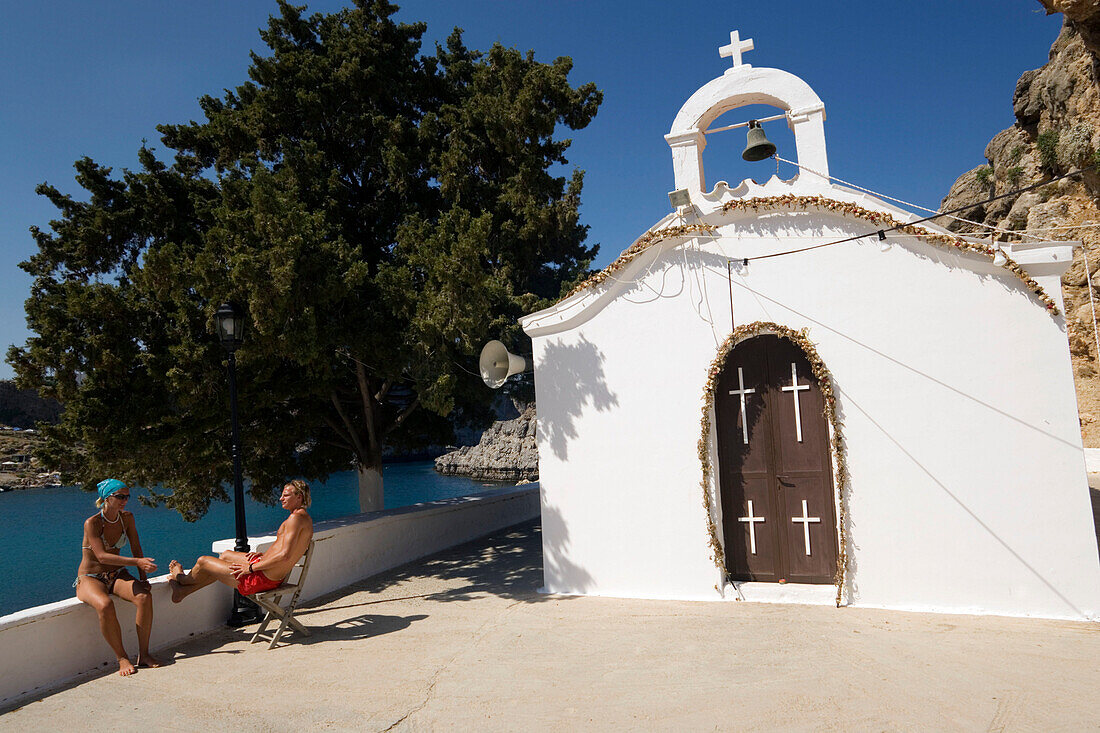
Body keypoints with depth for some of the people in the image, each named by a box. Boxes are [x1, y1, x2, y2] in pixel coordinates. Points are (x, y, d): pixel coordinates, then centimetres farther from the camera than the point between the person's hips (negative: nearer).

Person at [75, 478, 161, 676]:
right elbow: (102, 556, -26)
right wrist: (137, 562, -37)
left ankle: (143, 654, -18)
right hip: (90, 578, -4)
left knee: (145, 597, -27)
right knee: (105, 605, -38)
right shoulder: (92, 523, -15)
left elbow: (136, 549, 5)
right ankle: (122, 658, -22)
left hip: (117, 575, 4)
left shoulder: (127, 518, 2)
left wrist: (142, 577, -7)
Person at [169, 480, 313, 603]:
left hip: (263, 578, -10)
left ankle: (181, 578, 41)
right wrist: (263, 554, 12)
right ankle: (183, 591, 42)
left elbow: (285, 555, -30)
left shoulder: (296, 517, -23)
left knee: (203, 561, 8)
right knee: (225, 555, 31)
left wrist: (251, 567, -21)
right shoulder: (306, 518, 8)